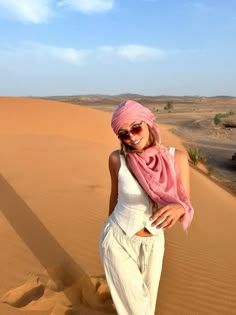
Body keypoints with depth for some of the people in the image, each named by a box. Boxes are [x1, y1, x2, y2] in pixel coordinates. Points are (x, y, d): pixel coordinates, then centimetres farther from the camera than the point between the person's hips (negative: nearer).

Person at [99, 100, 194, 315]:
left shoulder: (177, 158, -17)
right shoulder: (117, 159, -19)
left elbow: (187, 208, -17)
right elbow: (115, 194, -1)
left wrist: (179, 207, -41)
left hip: (153, 243, 3)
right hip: (117, 241, -2)